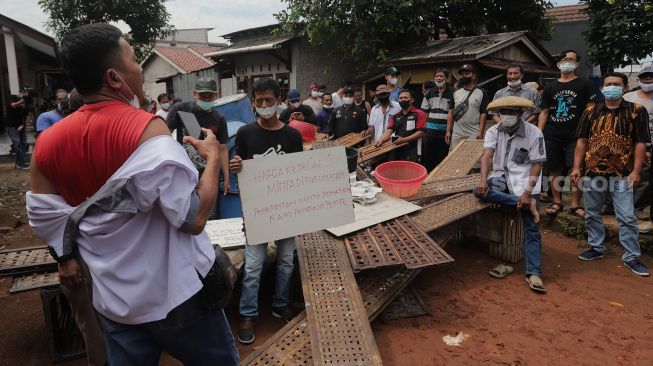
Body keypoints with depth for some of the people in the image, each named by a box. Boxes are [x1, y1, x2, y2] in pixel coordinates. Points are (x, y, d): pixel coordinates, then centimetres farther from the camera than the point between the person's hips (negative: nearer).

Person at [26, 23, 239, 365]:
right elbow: (194, 218, -24)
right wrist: (213, 157, -11)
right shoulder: (146, 127, -22)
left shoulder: (49, 143, -3)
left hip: (113, 298, 6)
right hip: (174, 293, -5)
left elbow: (45, 220, 7)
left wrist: (66, 258, 24)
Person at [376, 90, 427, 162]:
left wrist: (404, 140, -17)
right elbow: (389, 131, 7)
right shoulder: (395, 116, 17)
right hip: (396, 151, 5)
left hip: (411, 152, -4)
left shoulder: (419, 114, 2)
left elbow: (421, 132, -8)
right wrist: (381, 140, -14)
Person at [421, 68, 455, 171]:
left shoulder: (451, 93, -2)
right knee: (428, 157, 6)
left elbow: (450, 114, -7)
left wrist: (448, 131, -13)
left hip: (444, 131, -3)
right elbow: (424, 112, 9)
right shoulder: (429, 93, 9)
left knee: (442, 158, 5)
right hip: (430, 131, 3)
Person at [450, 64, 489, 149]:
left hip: (474, 135, -3)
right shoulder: (456, 93, 15)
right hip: (456, 135, 4)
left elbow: (483, 113, -3)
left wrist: (481, 132, -12)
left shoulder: (481, 92, 3)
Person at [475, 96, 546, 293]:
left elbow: (536, 165, -8)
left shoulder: (534, 133, -5)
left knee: (532, 228, -13)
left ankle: (533, 273, -9)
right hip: (502, 177, 3)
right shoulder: (493, 131, 4)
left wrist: (527, 192, -20)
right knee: (478, 190, -29)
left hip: (525, 180, -3)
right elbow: (487, 155, -10)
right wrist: (483, 180, -28)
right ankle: (527, 203, -23)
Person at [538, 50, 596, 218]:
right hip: (552, 135, 3)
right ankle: (557, 202, 18)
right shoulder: (550, 87, 13)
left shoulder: (584, 84, 6)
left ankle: (575, 204, 4)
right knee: (554, 169, 6)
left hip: (575, 135, -3)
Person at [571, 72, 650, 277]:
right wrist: (576, 167, 0)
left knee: (627, 218, -1)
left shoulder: (637, 111, 1)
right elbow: (582, 141, 7)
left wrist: (636, 171, -9)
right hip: (593, 171, 3)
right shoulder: (591, 112, 7)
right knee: (592, 214, 12)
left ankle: (631, 257, 10)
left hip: (622, 174, -2)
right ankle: (597, 248, 27)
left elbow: (640, 143, -2)